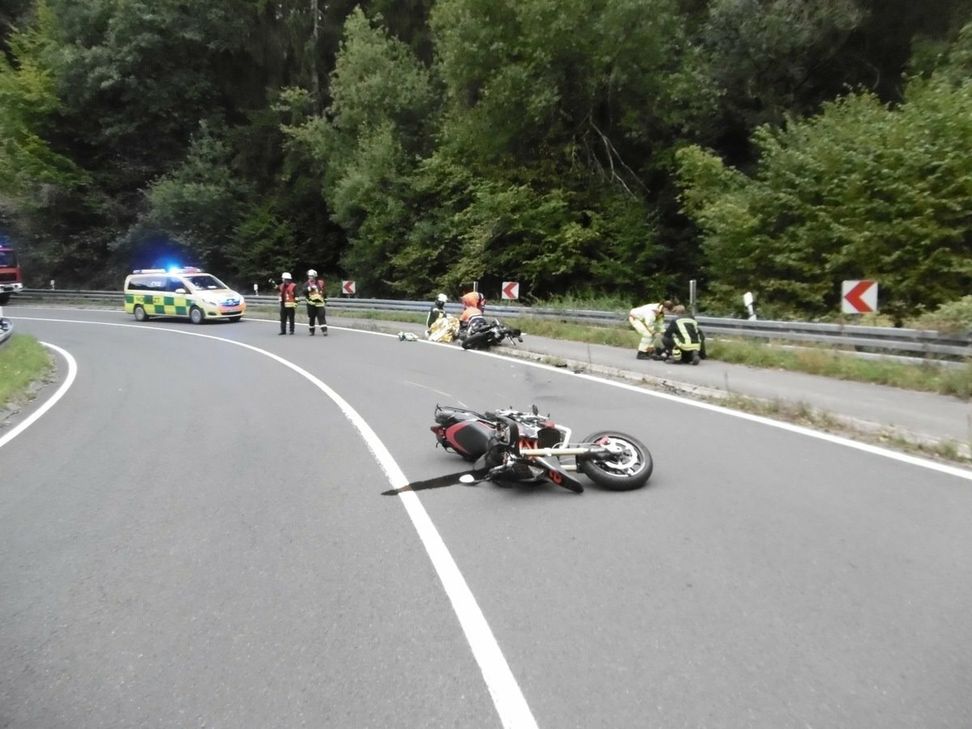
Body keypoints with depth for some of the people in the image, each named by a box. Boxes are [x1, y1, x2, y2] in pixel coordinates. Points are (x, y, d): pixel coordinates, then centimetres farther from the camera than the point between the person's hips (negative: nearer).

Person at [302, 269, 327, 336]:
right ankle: (311, 330, 20)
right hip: (311, 304, 1)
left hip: (319, 303, -1)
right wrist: (309, 288, -24)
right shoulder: (307, 284, 4)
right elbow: (302, 292, -12)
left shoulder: (320, 283, 7)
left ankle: (324, 330, -13)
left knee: (321, 316, -10)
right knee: (311, 318, 7)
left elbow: (325, 292, 19)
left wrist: (325, 299, 12)